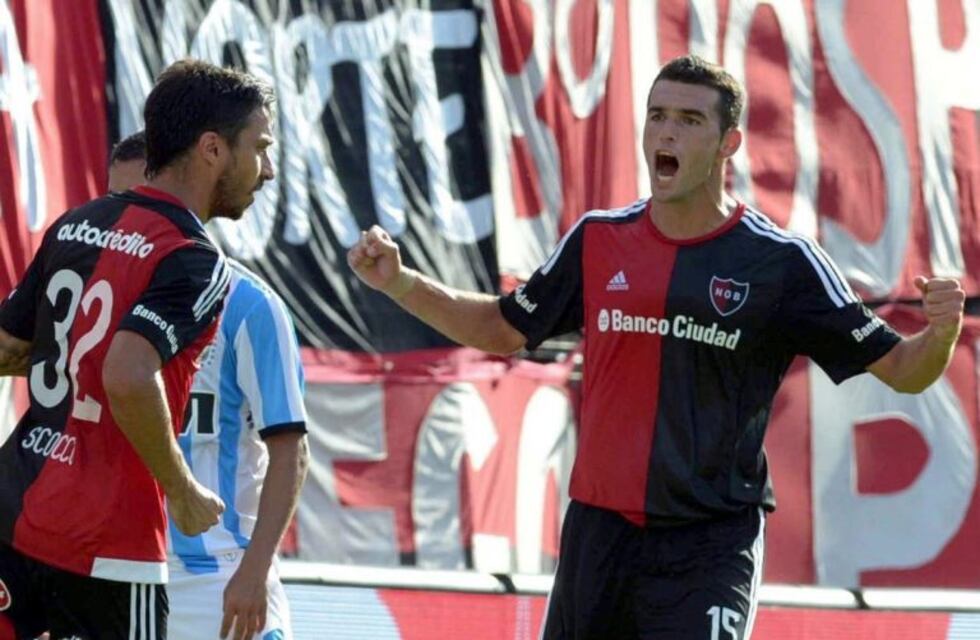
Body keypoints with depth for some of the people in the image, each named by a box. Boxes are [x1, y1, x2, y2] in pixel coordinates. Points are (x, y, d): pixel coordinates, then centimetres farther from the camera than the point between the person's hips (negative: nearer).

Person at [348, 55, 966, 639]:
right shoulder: (599, 240, 6)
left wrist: (942, 333, -26)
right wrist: (399, 282, 10)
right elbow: (503, 330, 21)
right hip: (599, 531, 5)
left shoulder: (781, 261, -6)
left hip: (710, 545, -5)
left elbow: (901, 368, -4)